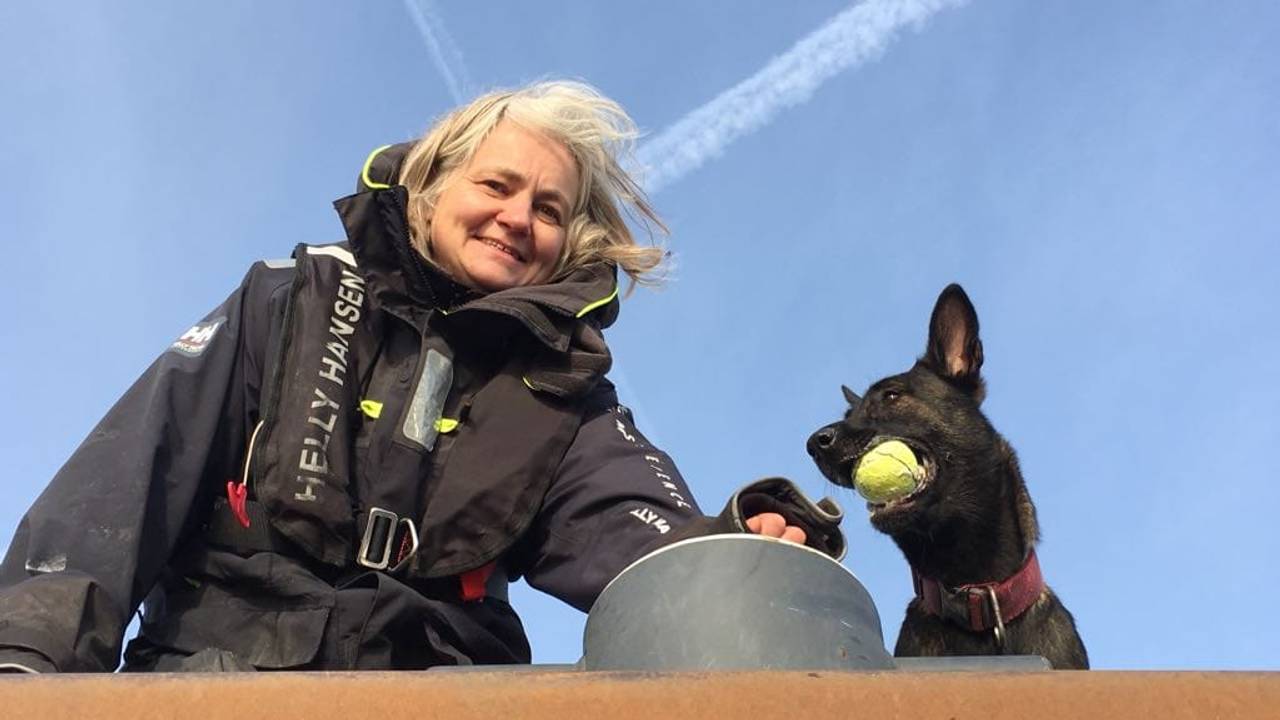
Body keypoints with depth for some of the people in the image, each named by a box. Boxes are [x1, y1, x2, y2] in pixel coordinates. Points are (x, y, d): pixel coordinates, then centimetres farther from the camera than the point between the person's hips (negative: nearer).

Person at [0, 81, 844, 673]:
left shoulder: (564, 389, 14)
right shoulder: (300, 300, 11)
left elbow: (628, 522, -5)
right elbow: (139, 465, 2)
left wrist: (732, 558, -28)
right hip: (217, 657, -1)